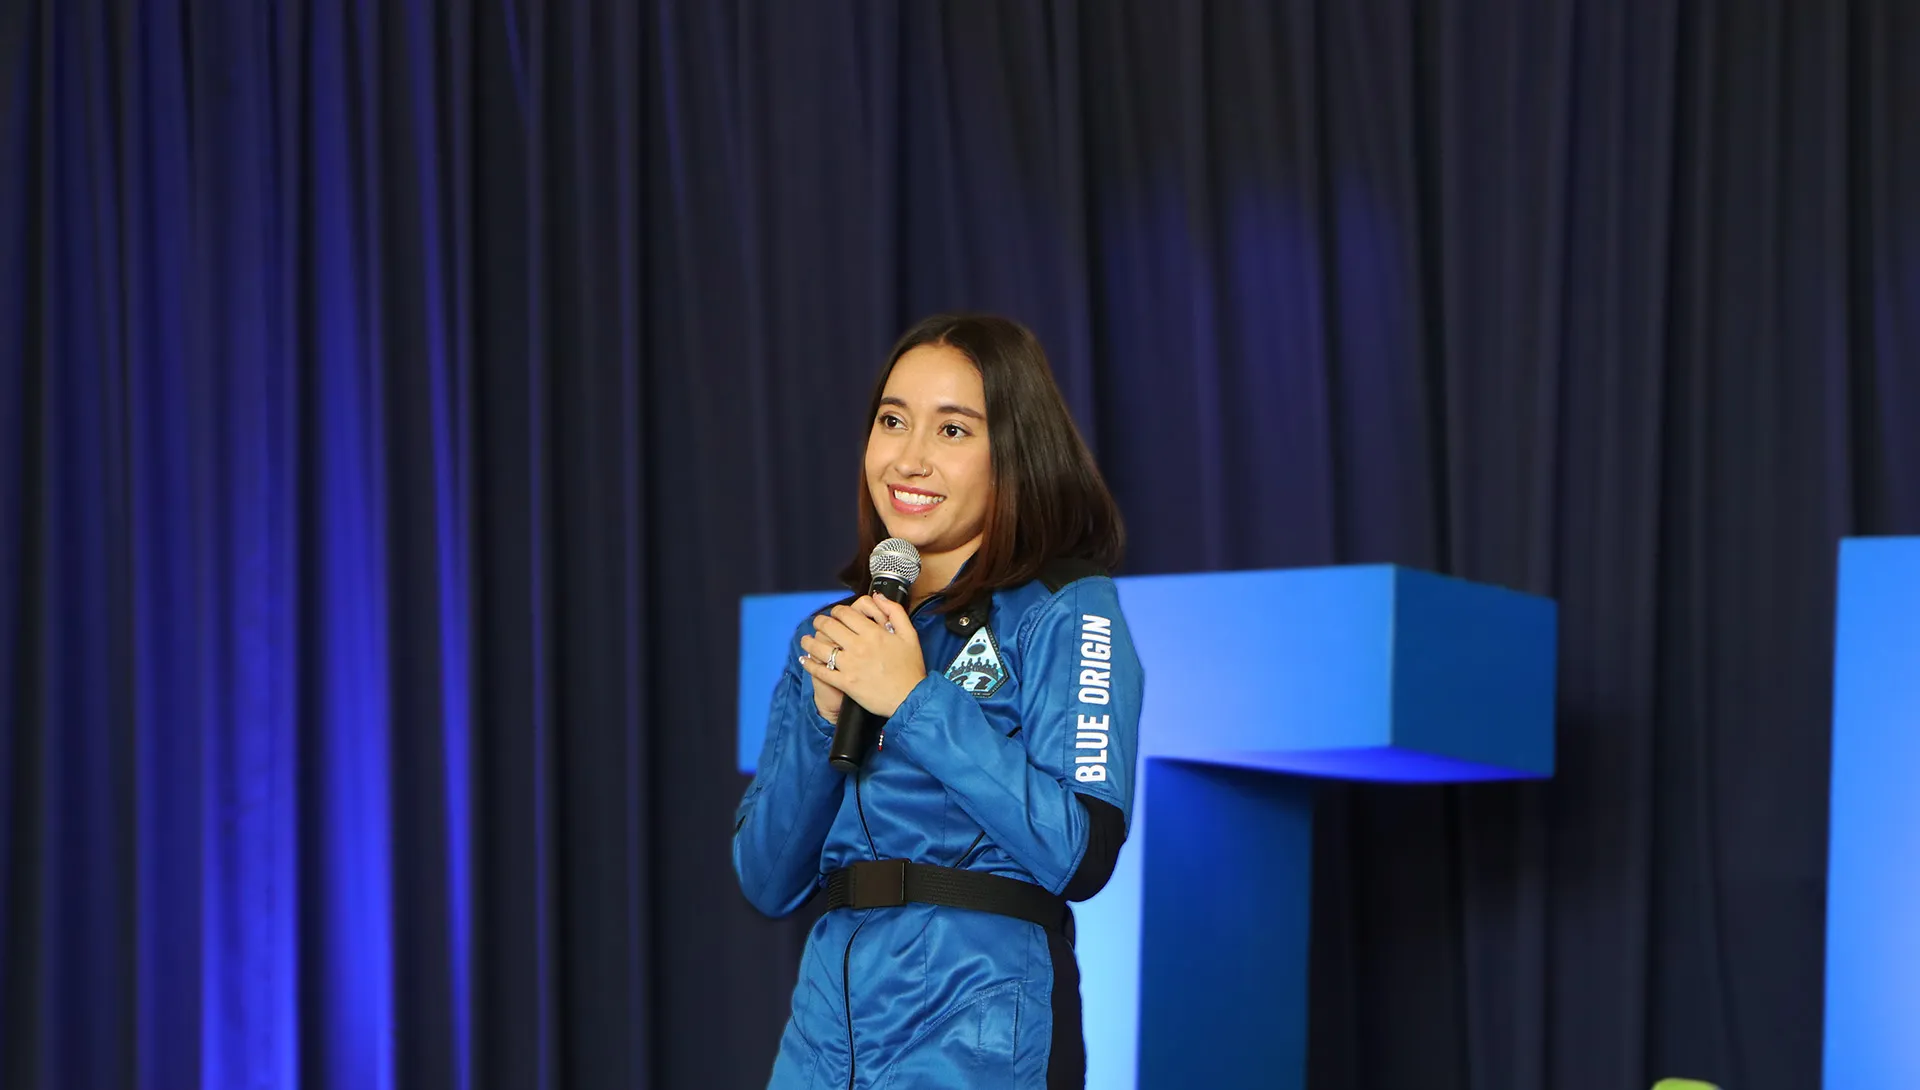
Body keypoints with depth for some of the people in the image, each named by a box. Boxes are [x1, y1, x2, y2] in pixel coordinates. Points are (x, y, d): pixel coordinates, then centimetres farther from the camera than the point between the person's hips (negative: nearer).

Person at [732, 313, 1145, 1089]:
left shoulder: (1067, 613, -3)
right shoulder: (829, 637, 12)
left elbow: (1083, 853, -15)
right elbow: (766, 882, 7)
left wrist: (914, 700, -15)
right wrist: (826, 715, -7)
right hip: (826, 1023, 5)